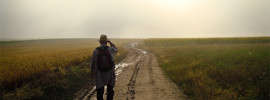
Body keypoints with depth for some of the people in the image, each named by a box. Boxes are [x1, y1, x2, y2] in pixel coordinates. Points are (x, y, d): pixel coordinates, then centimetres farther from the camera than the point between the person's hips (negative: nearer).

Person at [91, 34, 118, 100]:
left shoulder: (96, 51, -11)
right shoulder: (111, 49, -12)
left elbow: (93, 64, -3)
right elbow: (116, 50, 15)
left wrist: (92, 74, 11)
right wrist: (110, 42, 17)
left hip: (99, 74, 0)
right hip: (110, 74, 0)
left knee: (100, 91, 9)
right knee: (110, 90, 20)